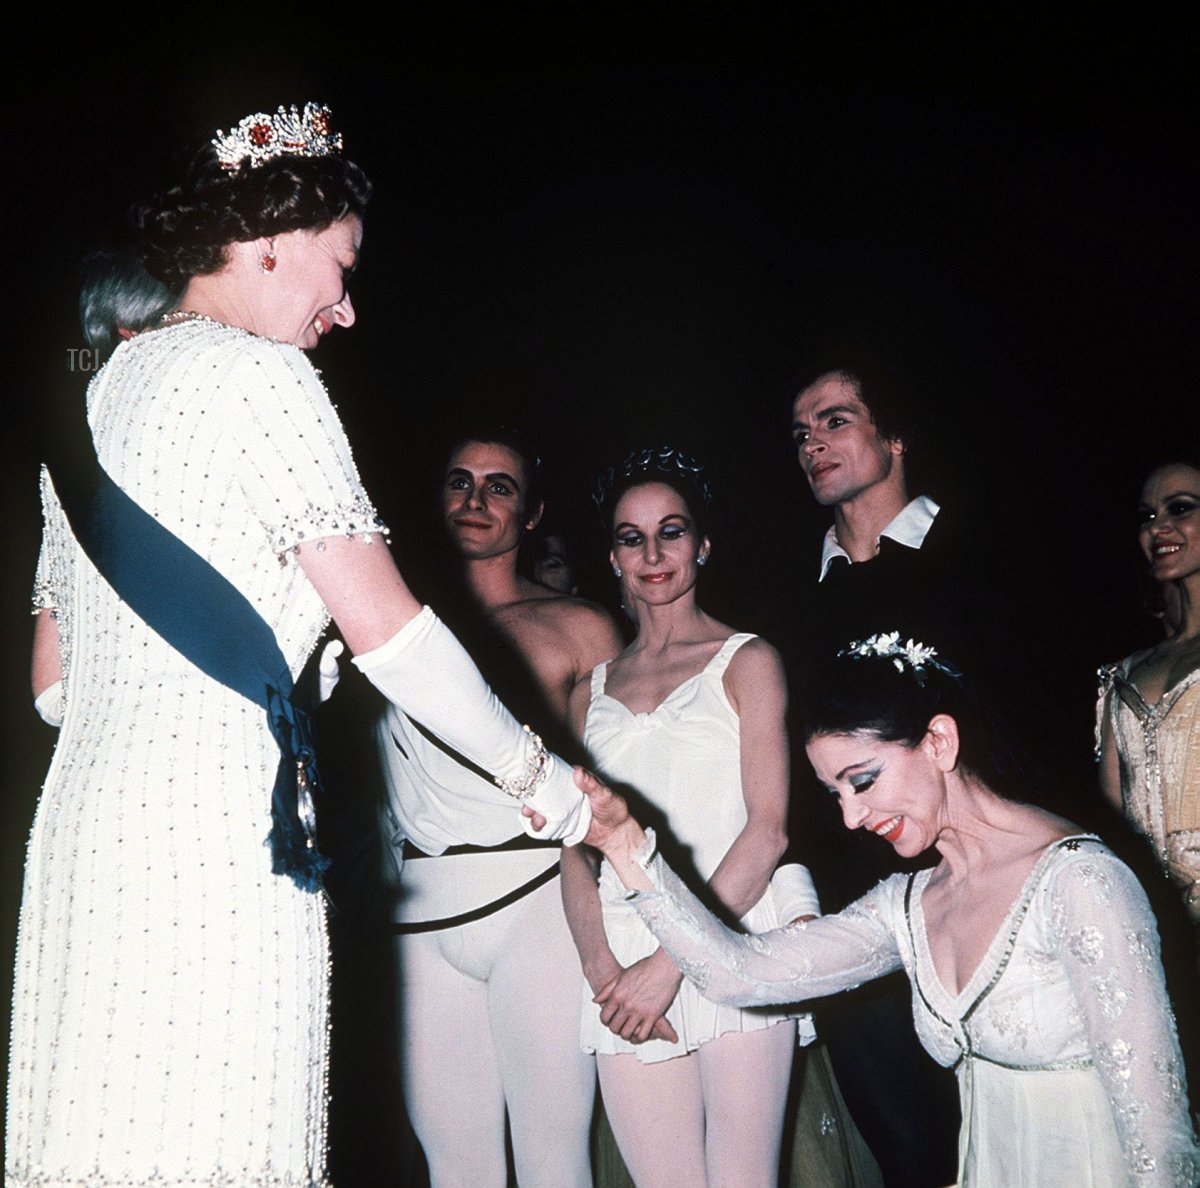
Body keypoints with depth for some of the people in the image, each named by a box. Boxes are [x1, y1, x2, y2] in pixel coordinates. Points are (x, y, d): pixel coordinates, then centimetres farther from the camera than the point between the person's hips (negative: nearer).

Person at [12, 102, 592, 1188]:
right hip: (216, 822, -9)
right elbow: (383, 627, -9)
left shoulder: (98, 388, 20)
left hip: (83, 813, 9)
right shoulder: (257, 371, -5)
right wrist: (533, 776, 0)